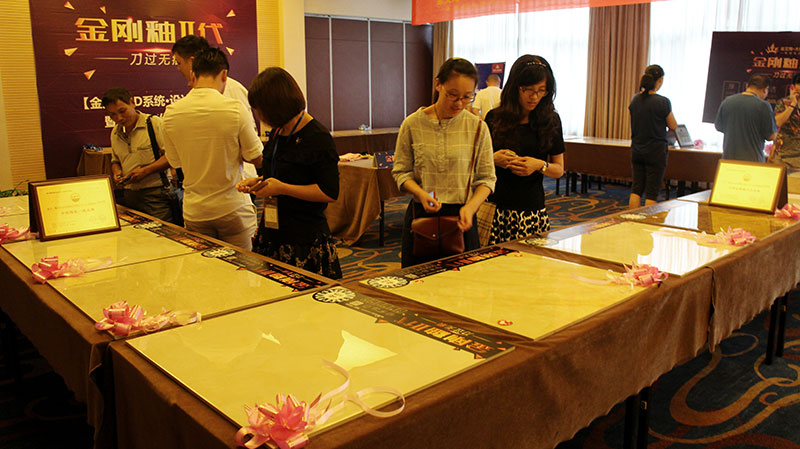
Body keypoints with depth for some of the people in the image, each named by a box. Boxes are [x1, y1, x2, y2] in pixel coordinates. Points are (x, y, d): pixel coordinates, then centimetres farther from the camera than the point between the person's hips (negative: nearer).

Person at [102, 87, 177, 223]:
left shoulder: (154, 123, -7)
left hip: (155, 194, -6)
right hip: (129, 196, 6)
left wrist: (145, 171, -18)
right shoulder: (115, 133, 15)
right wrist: (116, 172, 6)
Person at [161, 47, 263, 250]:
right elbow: (256, 158, -7)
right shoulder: (235, 109, -15)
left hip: (194, 211, 3)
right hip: (232, 208, -3)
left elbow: (174, 161, 7)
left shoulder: (171, 112, -4)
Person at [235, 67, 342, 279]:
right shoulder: (277, 134, 12)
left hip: (305, 238, -8)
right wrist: (257, 182, 10)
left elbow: (330, 193, -18)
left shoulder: (318, 137, -14)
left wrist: (282, 188, -20)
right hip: (272, 233, 8)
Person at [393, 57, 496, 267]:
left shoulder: (477, 127, -1)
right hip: (421, 213, 0)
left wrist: (471, 207, -16)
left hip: (461, 214, 0)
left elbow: (486, 178, 1)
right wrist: (421, 194, -15)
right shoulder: (412, 124, -2)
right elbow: (401, 171, 3)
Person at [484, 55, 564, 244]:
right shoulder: (495, 118, 5)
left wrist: (540, 165, -10)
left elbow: (559, 170, 10)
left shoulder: (551, 120, 6)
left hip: (533, 209, 1)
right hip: (496, 208, 0)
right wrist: (493, 160, -10)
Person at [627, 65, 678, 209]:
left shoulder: (635, 99, 0)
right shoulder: (663, 102, -15)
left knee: (636, 189, 12)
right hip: (656, 152, -5)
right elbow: (673, 126, -4)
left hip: (637, 151, 5)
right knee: (652, 192, 2)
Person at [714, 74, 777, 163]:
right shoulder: (763, 106, -11)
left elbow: (718, 127, 13)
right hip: (753, 160, -3)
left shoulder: (727, 101, 1)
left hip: (728, 158, 4)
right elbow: (771, 136, -6)